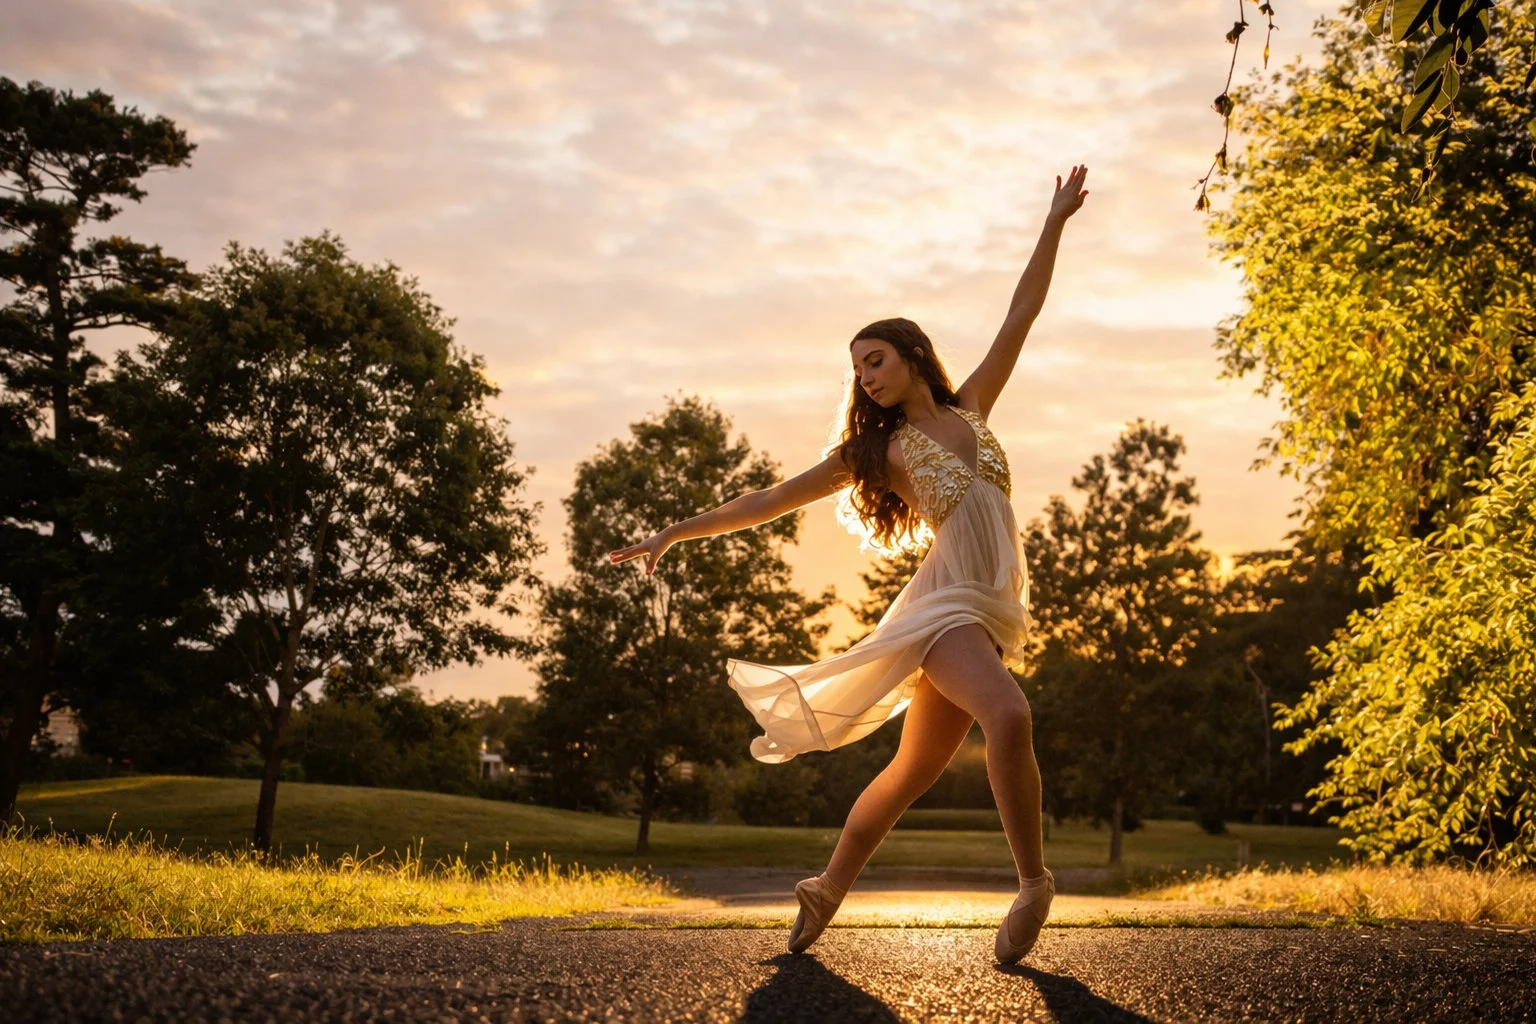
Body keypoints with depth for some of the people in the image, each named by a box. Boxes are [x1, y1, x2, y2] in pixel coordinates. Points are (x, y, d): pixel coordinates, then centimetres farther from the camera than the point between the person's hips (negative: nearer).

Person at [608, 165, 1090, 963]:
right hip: (946, 603, -4)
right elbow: (773, 499, 7)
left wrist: (1054, 224, 13)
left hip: (994, 612, 5)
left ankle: (827, 889, 22)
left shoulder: (971, 409, 15)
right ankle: (1033, 884, -20)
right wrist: (676, 533, 4)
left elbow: (1021, 316, 15)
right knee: (1008, 718, -31)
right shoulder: (879, 449, 7)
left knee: (914, 770, 8)